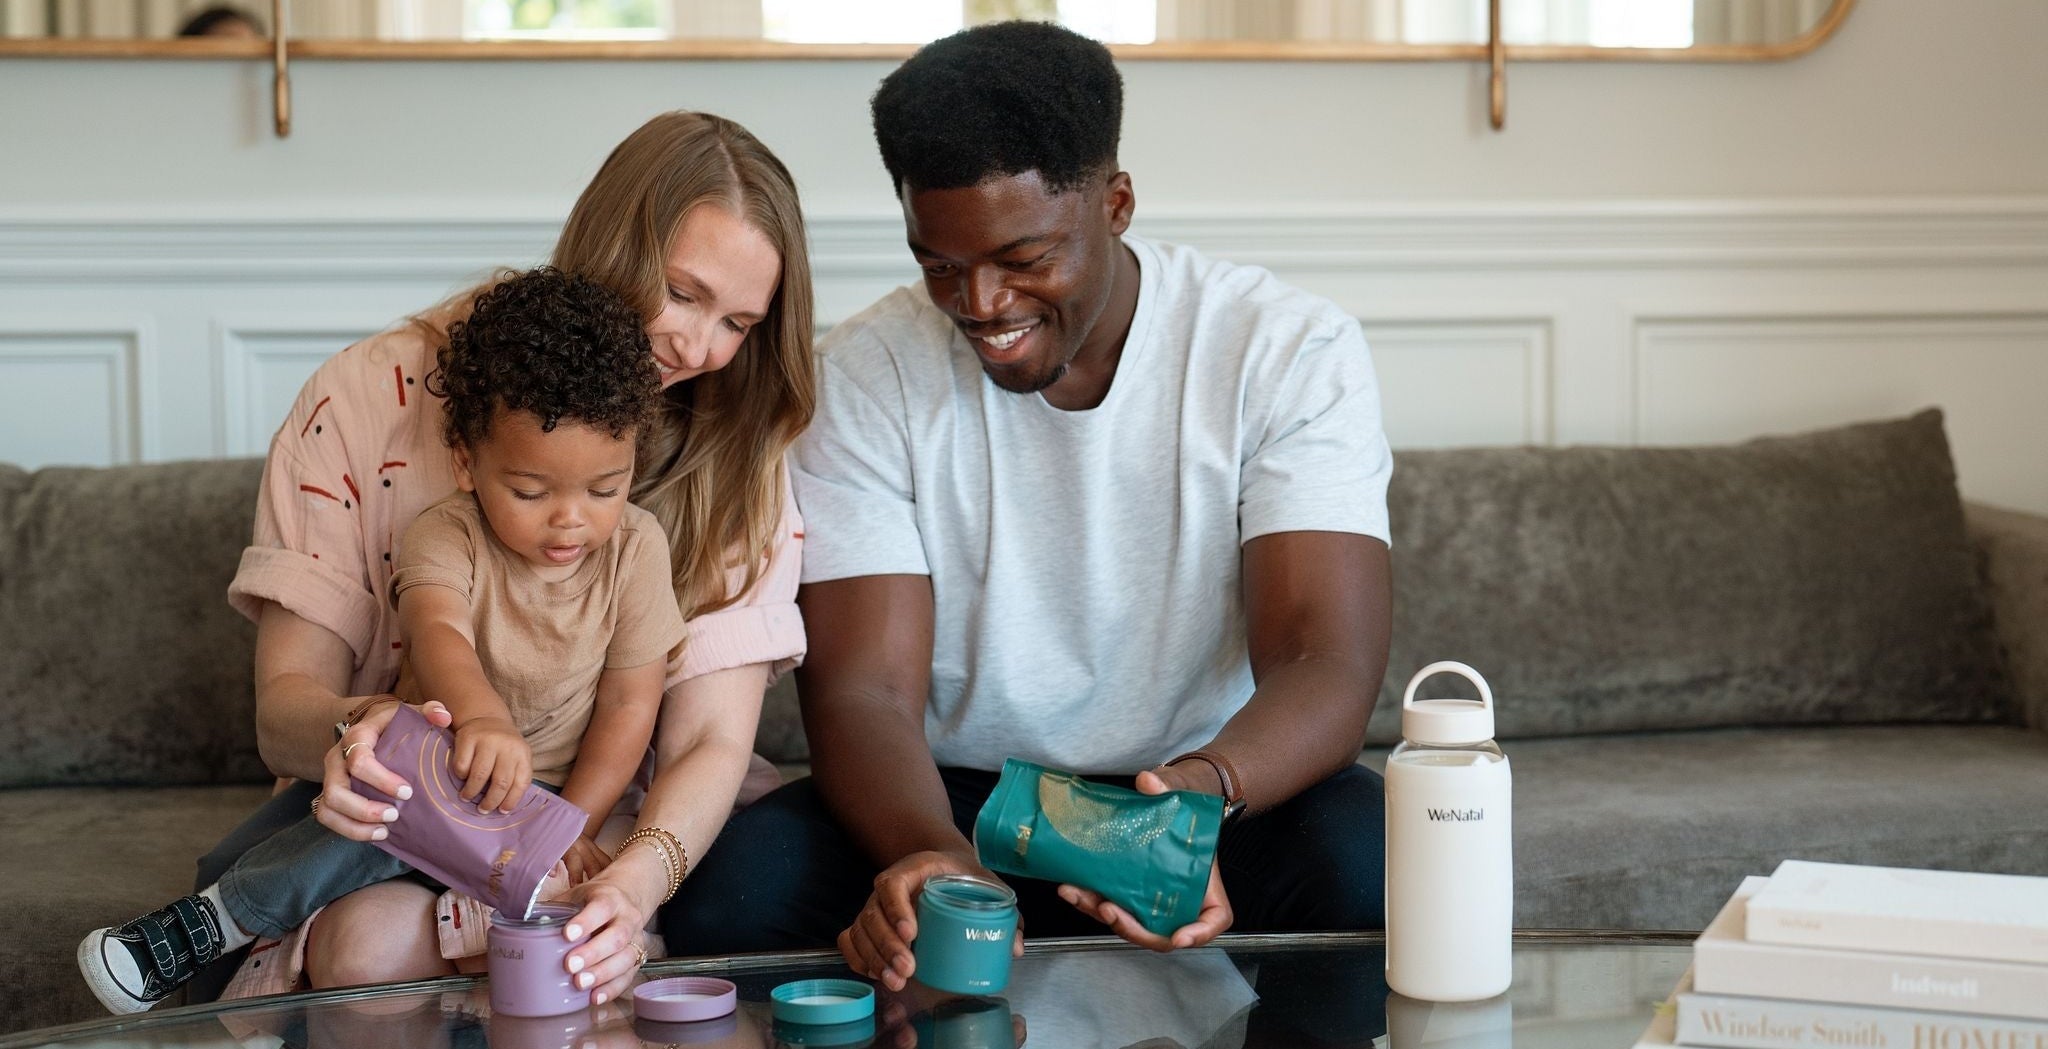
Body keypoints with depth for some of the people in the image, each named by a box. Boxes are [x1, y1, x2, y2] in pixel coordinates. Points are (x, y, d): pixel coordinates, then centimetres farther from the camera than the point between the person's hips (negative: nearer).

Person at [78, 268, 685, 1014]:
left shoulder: (635, 549, -9)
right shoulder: (446, 538, -16)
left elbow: (629, 704, -6)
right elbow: (437, 632, -38)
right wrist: (481, 718, -60)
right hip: (442, 782, 1)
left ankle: (213, 921, -24)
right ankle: (216, 917, -22)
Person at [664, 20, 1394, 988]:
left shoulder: (1293, 353, -10)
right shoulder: (863, 376, -7)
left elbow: (1326, 665, -19)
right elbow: (863, 689, -14)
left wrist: (1201, 788, -44)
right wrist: (934, 856, -38)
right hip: (953, 804, 1)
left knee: (1364, 860, -35)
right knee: (729, 887, -28)